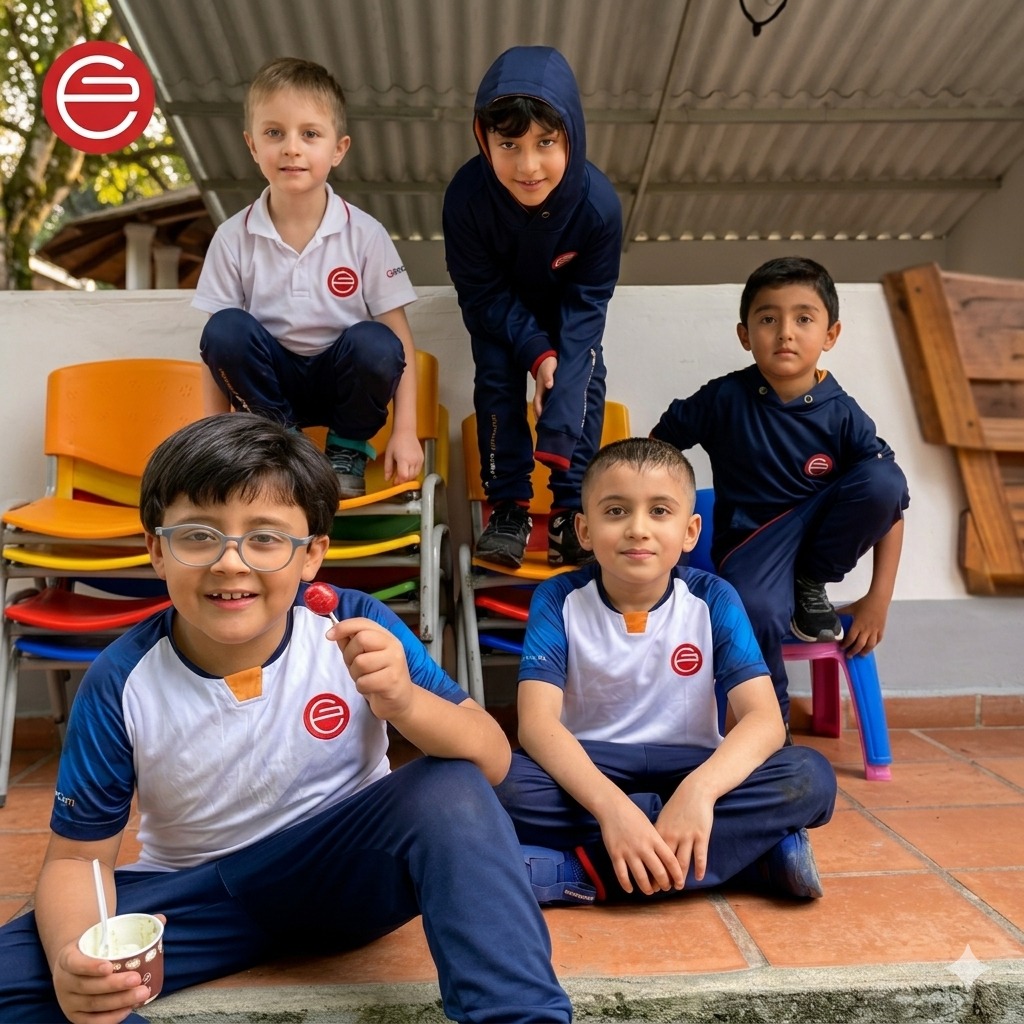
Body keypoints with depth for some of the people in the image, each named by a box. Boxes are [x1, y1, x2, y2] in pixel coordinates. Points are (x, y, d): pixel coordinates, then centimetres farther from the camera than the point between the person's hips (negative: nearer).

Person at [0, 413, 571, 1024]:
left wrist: (405, 703, -39)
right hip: (195, 895, 2)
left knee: (450, 790, -29)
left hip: (346, 875, -1)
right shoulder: (121, 684, -16)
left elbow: (492, 762, -18)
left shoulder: (354, 628, -18)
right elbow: (78, 856, -5)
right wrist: (71, 956, -28)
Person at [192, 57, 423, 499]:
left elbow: (399, 338, -10)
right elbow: (216, 349, -5)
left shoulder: (364, 234, -10)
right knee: (224, 329, -27)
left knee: (374, 343, -32)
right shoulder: (233, 238, -7)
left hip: (344, 377, 0)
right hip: (269, 379, 1)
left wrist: (405, 432, -16)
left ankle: (349, 448, -2)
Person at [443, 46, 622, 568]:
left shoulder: (599, 203, -34)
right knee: (496, 380, -15)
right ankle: (509, 505, -3)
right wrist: (535, 351, -30)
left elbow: (587, 300, -21)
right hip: (502, 308, 0)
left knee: (584, 381, -13)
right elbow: (482, 291, -21)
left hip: (567, 308, 1)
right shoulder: (466, 195, -35)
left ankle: (571, 507, -2)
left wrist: (561, 362, -33)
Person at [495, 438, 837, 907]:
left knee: (810, 777, -25)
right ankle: (745, 850, -23)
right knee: (505, 783, -31)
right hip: (590, 770, 0)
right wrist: (611, 806, -39)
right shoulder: (559, 599, -10)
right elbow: (537, 721, -22)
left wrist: (699, 789, -38)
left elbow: (764, 719, -18)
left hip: (689, 770, 1)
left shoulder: (713, 599, -8)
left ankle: (580, 872, -28)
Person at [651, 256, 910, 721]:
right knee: (757, 609, -36)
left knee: (883, 479, -26)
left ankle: (811, 585, -2)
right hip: (750, 544, -2)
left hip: (815, 531, 2)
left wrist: (878, 600, -9)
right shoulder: (723, 399, -11)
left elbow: (891, 498, -6)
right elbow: (659, 444, 2)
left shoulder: (843, 417, -9)